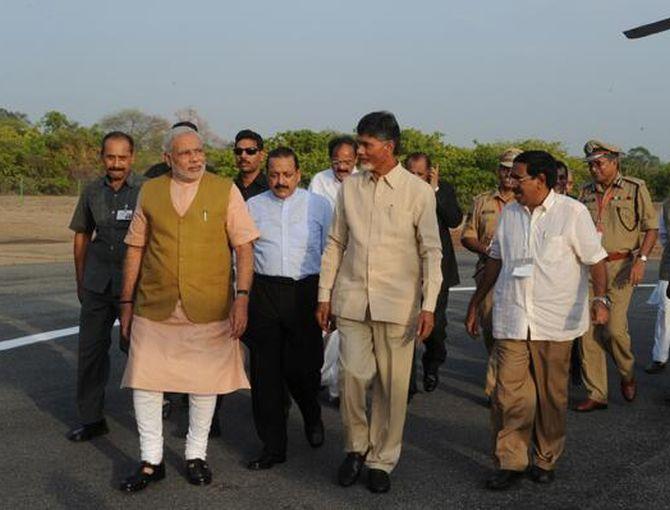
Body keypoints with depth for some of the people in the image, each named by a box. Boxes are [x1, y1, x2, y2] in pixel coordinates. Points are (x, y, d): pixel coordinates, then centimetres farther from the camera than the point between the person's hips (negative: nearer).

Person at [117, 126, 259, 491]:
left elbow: (243, 247, -1)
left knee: (204, 382, 8)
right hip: (154, 307, 2)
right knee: (145, 381, 2)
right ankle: (151, 461, 16)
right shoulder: (150, 192, 7)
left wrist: (242, 297, -10)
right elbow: (135, 249, 11)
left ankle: (196, 455, 25)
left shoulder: (225, 191, 1)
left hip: (208, 308, -1)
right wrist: (127, 302, 9)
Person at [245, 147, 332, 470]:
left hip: (305, 291, -2)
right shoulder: (253, 206, 12)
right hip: (263, 293, 2)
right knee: (265, 373, 2)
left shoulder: (318, 205, 8)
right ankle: (273, 446, 13)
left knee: (302, 367, -3)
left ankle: (312, 417, 31)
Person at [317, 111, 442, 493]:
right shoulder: (350, 188, 9)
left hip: (398, 303, -2)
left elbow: (432, 253, -1)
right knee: (352, 376, -3)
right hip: (352, 299, 2)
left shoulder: (419, 192, -1)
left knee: (392, 386, 3)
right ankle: (356, 448, 20)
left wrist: (429, 305, -7)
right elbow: (335, 245, 13)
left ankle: (381, 461, 19)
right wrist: (325, 296, 10)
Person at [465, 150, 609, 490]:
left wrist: (600, 298, -19)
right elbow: (496, 260, 18)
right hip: (512, 319, 3)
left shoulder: (572, 213, -3)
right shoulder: (508, 214, 10)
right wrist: (475, 303, 19)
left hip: (555, 321, -3)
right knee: (509, 393, -4)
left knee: (552, 395, 8)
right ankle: (510, 462, 6)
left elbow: (595, 259, -4)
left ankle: (546, 459, 23)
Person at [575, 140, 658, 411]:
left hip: (620, 265, -4)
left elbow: (651, 227, 1)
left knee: (614, 328, -13)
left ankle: (627, 374, 18)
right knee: (588, 331, -1)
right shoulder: (587, 192, 13)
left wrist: (641, 259, -11)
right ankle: (596, 394, 8)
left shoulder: (635, 188, 1)